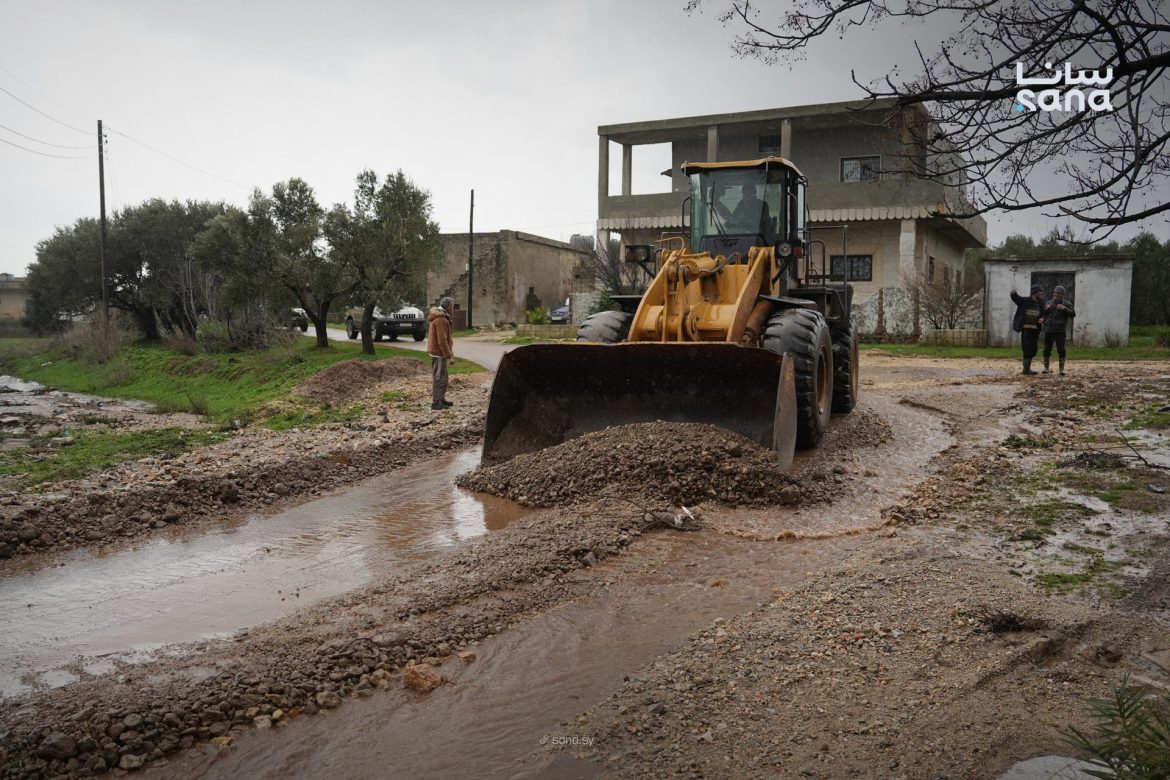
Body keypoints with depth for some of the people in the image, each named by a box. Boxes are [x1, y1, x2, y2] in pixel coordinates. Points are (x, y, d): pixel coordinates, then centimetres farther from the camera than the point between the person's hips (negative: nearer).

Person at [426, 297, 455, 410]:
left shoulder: (441, 318, 15)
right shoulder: (441, 320, -19)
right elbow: (442, 340, -24)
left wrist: (450, 352, 19)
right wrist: (449, 355, -21)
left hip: (439, 352, 11)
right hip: (439, 353, -11)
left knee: (443, 377, 17)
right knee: (439, 377, -6)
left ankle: (441, 399, 25)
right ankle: (435, 402, -3)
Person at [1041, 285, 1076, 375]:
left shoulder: (1067, 304, 4)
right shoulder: (1048, 303, 11)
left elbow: (1073, 314, -7)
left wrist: (1064, 308, -21)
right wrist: (1046, 309, -8)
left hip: (1060, 331, -2)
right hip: (1049, 330, 2)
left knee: (1061, 350, -8)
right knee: (1047, 349, 2)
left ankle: (1062, 369, -3)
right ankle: (1046, 368, 11)